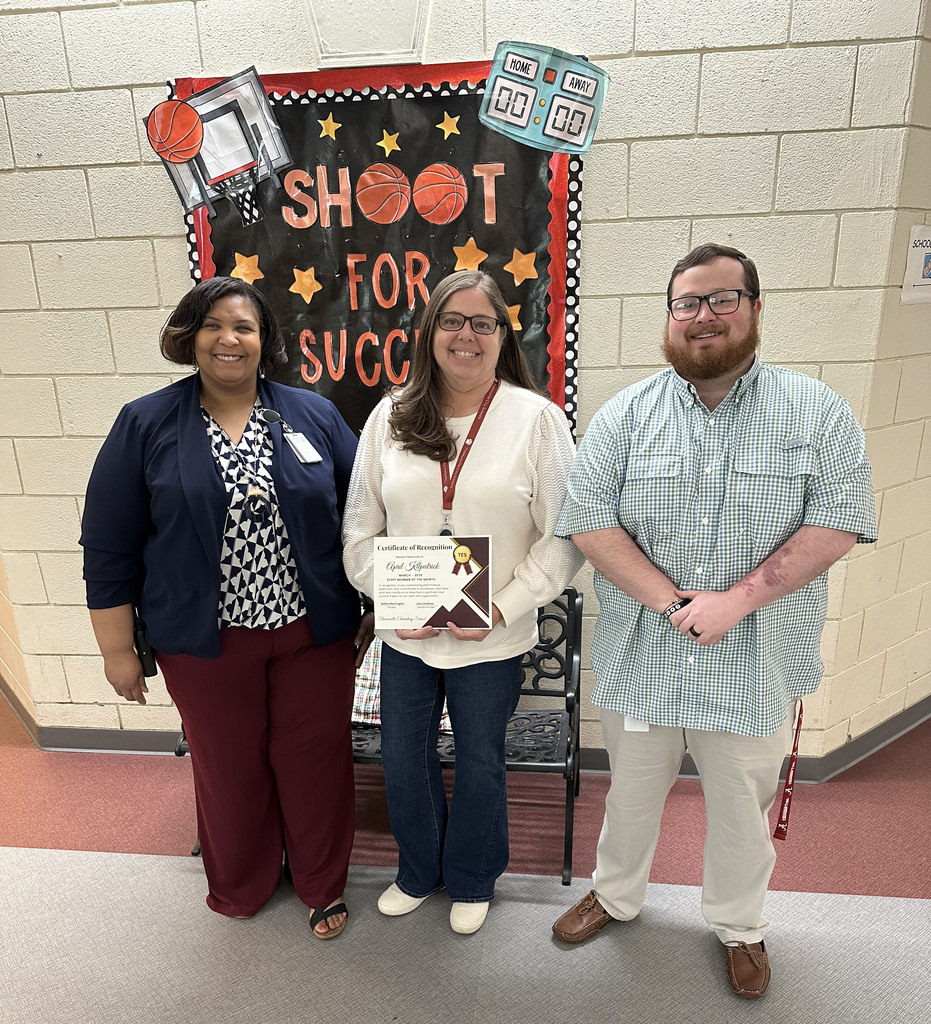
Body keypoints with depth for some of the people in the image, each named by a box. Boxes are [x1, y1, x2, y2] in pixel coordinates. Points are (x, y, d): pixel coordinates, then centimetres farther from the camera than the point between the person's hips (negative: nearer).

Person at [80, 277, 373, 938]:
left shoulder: (314, 414, 0)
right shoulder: (145, 425, -2)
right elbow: (109, 547, 0)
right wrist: (117, 649, 1)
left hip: (313, 633, 1)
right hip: (206, 642, 0)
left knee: (316, 759, 13)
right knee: (229, 767, 17)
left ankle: (323, 885, 40)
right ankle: (240, 889, 46)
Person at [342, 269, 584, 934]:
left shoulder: (538, 419, -8)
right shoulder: (389, 417, 1)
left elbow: (564, 537, -9)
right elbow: (360, 529, 5)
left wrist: (502, 608, -16)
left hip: (494, 640, -2)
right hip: (404, 636, 3)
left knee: (480, 765, 17)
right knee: (403, 762, 18)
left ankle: (472, 881, 47)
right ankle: (418, 873, 48)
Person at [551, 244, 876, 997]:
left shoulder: (817, 412, -3)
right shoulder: (625, 414, -2)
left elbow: (838, 520, -10)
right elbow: (589, 521, -10)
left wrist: (738, 599, -20)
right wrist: (673, 602, -19)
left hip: (757, 668, 0)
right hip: (639, 660, 1)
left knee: (743, 810, 20)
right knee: (632, 796, 21)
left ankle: (740, 926, 48)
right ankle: (616, 896, 49)